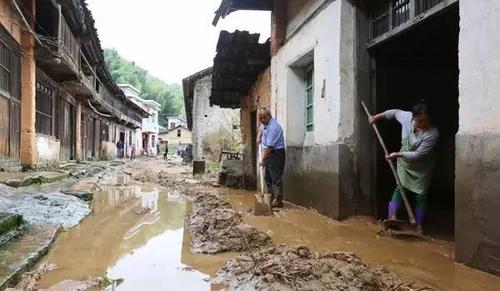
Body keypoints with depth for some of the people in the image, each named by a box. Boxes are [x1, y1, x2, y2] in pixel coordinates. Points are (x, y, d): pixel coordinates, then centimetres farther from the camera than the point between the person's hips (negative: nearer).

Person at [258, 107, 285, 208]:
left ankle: (278, 200, -8)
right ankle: (272, 197, 21)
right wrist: (259, 135, 22)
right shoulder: (265, 123, 7)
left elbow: (269, 146, -24)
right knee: (268, 177, 13)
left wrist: (263, 159, -17)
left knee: (276, 178, -10)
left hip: (276, 153, -10)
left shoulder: (273, 127, -23)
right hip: (268, 153, 10)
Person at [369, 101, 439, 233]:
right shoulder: (407, 117, -21)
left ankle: (419, 225, 13)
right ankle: (392, 217, -15)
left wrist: (397, 154, -29)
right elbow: (395, 112, 2)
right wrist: (377, 117, 3)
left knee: (421, 195, 3)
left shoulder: (433, 133, -31)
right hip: (404, 163, 2)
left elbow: (418, 154, -28)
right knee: (399, 188, -7)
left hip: (423, 168, -2)